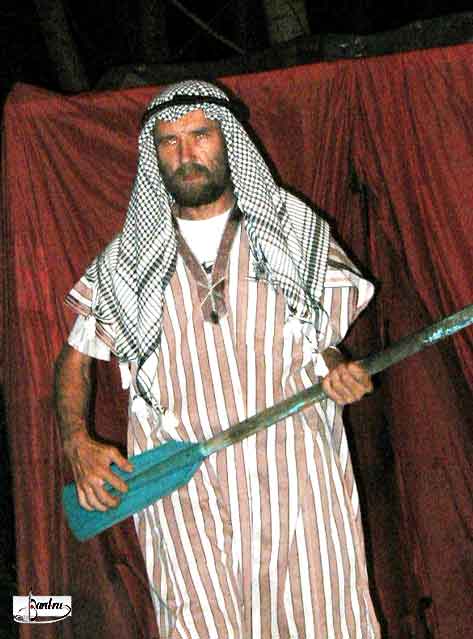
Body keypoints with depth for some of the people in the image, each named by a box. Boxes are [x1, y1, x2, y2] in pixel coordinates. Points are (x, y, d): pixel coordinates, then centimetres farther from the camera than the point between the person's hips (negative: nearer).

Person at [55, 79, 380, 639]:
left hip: (299, 488, 0)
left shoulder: (298, 234, 8)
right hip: (183, 502, 0)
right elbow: (75, 359, 17)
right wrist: (78, 444, 0)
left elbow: (326, 346, 15)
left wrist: (340, 372, -8)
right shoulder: (128, 258, 9)